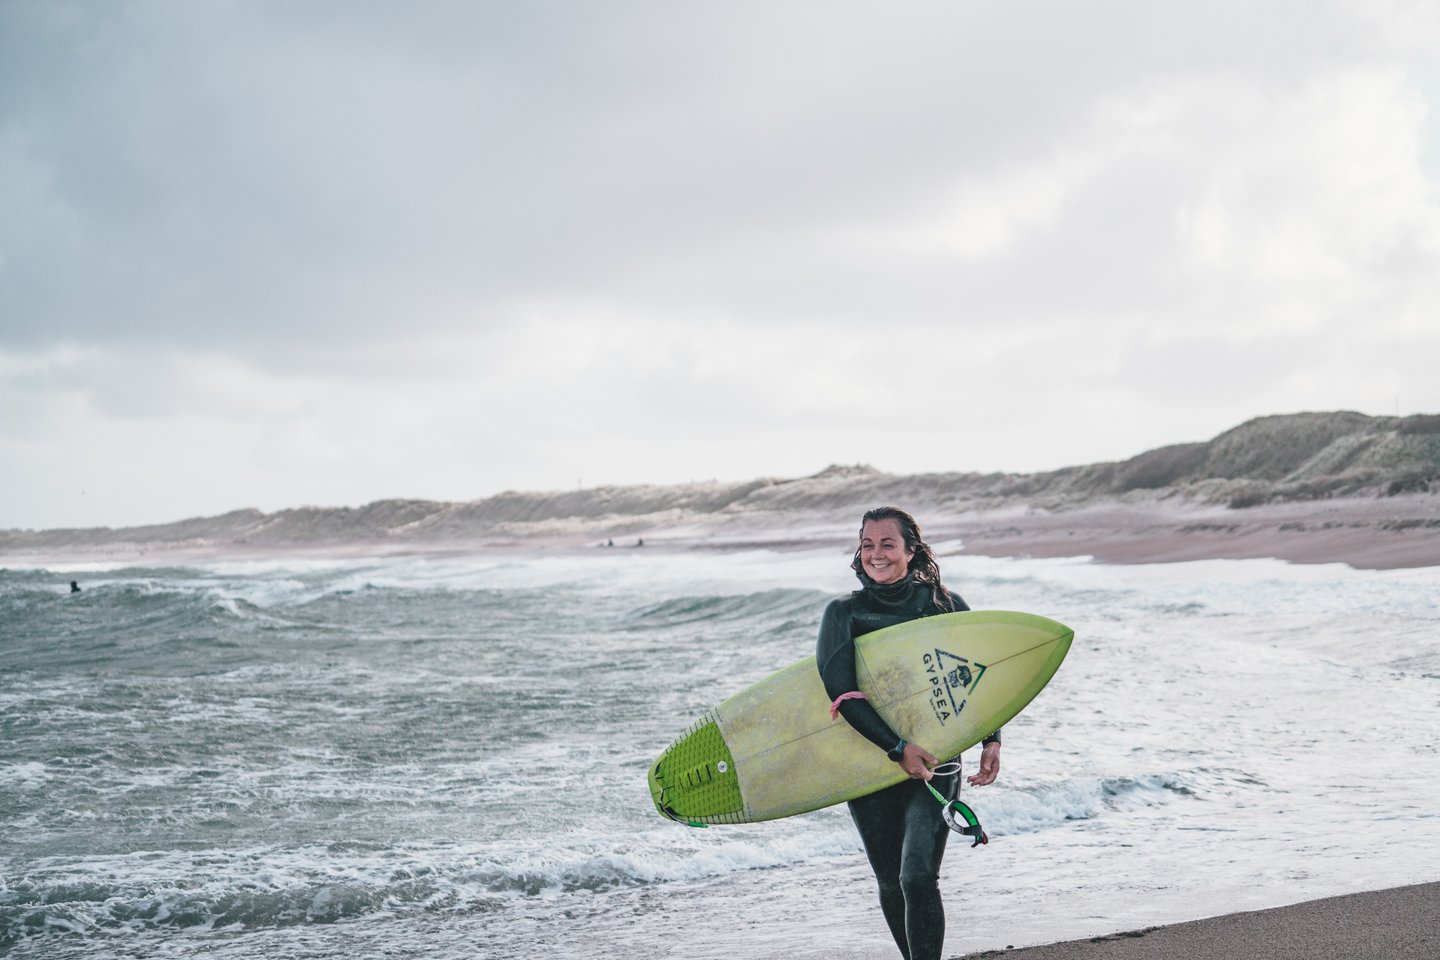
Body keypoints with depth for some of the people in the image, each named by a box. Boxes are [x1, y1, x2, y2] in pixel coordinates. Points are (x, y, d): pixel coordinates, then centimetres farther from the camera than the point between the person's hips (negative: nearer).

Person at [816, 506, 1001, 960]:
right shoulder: (844, 613, 0)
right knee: (891, 886, 9)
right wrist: (898, 748, -20)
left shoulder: (944, 605, 3)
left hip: (934, 760, -1)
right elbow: (842, 693, -11)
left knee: (918, 877, -16)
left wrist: (991, 740, -4)